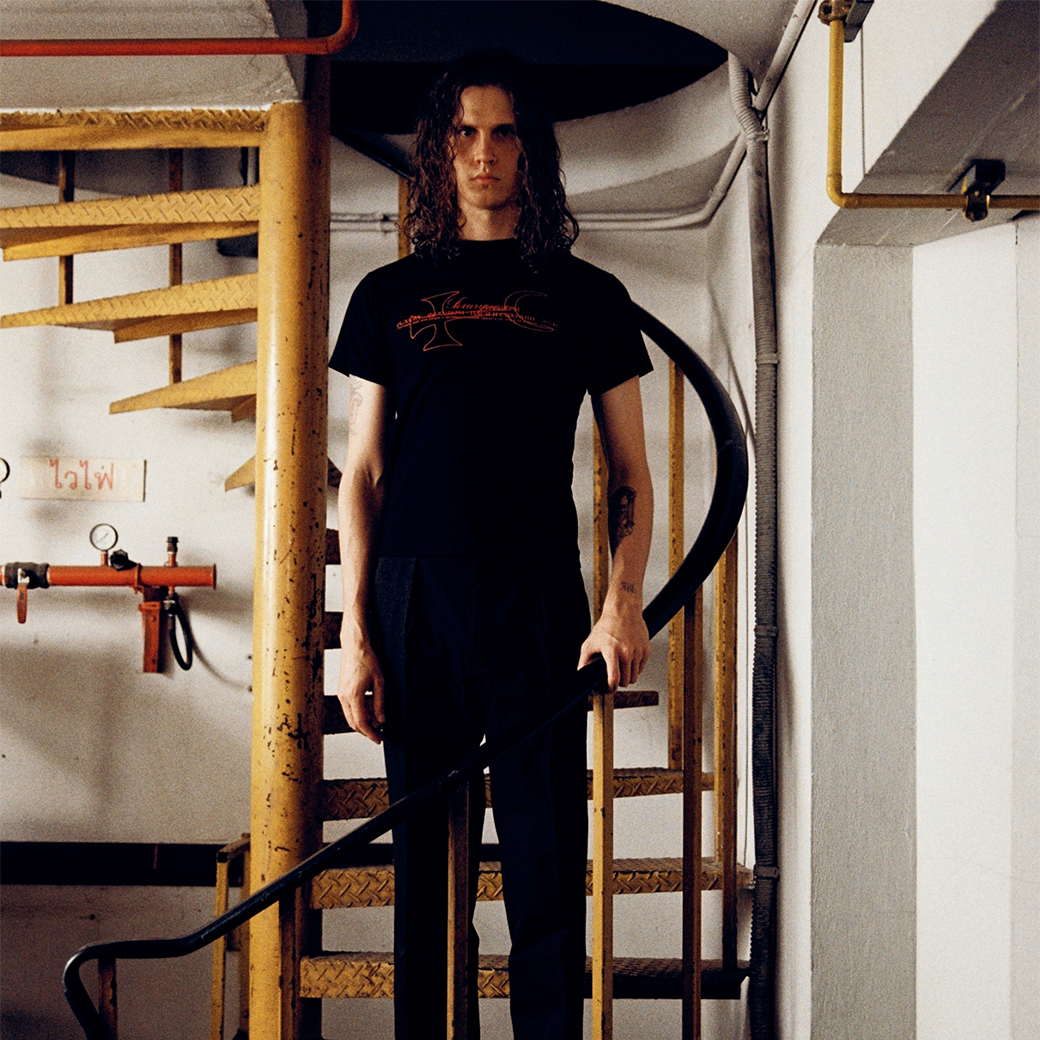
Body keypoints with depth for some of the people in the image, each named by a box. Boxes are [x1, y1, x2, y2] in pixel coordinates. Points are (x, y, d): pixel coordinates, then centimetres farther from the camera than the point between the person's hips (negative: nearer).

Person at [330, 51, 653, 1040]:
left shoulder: (587, 297, 9)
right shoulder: (388, 295, 12)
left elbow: (629, 472, 8)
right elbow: (363, 474, 9)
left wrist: (624, 601, -8)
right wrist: (355, 634, 1)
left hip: (536, 603, -1)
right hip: (413, 595, 1)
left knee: (545, 863, -2)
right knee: (421, 855, 7)